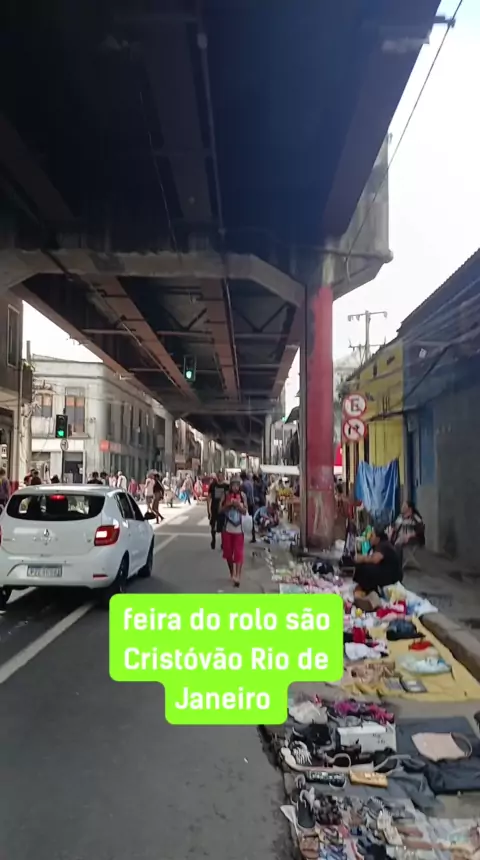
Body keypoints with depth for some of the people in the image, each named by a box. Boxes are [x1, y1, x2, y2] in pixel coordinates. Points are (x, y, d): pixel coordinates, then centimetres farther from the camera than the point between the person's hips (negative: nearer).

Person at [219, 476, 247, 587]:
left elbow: (245, 511, -1)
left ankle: (237, 576, -10)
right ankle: (232, 573, 29)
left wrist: (238, 505, -18)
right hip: (227, 528, 1)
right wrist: (228, 505, -18)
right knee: (228, 552, 11)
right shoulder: (226, 494, -2)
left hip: (238, 528, -1)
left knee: (238, 553, -6)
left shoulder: (242, 495, -3)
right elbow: (220, 510, -1)